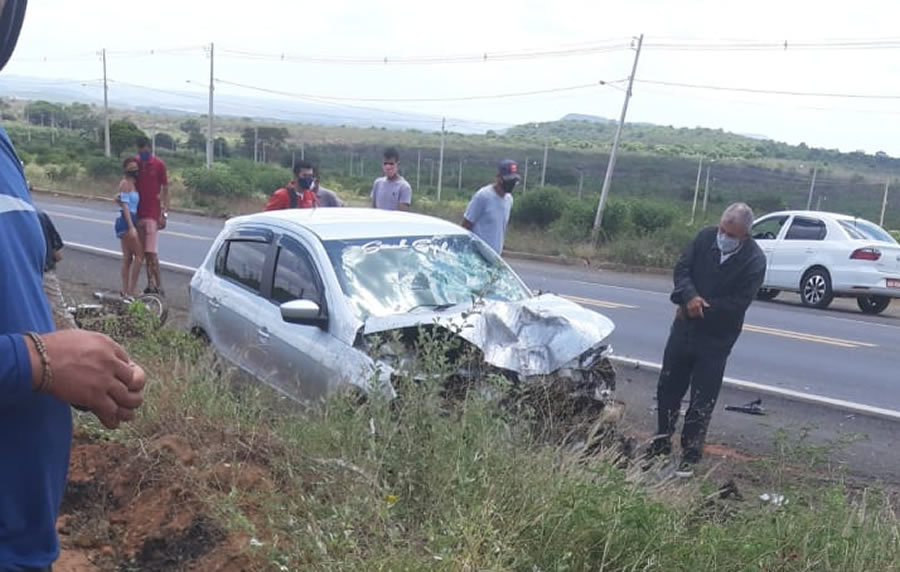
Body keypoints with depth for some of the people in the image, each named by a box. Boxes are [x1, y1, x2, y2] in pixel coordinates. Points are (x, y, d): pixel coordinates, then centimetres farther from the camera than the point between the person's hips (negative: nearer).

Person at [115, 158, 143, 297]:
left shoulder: (133, 183, 16)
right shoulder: (126, 183, -10)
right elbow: (125, 205, -15)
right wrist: (131, 227, -21)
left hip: (131, 220, 9)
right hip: (126, 221, -9)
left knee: (127, 257, 10)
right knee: (139, 255, -8)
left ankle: (125, 290, 14)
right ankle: (132, 289, -5)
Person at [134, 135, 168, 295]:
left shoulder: (159, 165, -5)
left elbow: (165, 190, -3)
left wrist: (164, 213, -8)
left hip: (152, 214, -5)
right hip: (138, 212, 5)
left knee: (151, 252, -11)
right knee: (144, 252, 7)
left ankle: (159, 286, -7)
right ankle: (150, 284, 14)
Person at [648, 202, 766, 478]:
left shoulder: (755, 261, -16)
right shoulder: (705, 237, -5)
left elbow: (738, 302, -19)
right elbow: (682, 269, -5)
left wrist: (701, 308, -19)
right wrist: (690, 296, -23)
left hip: (717, 338, -4)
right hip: (685, 325, 4)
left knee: (702, 401, 3)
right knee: (668, 386, 14)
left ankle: (690, 455, 16)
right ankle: (662, 440, 33)